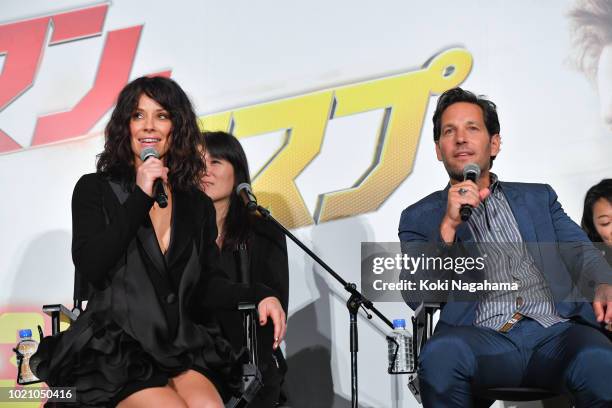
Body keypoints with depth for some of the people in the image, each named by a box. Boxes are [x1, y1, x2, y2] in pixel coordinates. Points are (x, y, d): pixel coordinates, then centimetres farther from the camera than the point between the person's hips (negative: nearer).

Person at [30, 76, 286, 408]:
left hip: (183, 349, 3)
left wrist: (259, 296, -8)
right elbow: (89, 267, -8)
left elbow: (208, 285, 12)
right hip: (115, 352, -3)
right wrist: (141, 197, -10)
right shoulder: (95, 190, 6)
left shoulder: (198, 205, 15)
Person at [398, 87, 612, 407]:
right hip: (484, 340, 0)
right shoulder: (420, 217, 19)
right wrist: (448, 227, -10)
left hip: (557, 330, 1)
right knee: (440, 353, -37)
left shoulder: (538, 197, 28)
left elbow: (580, 251, 15)